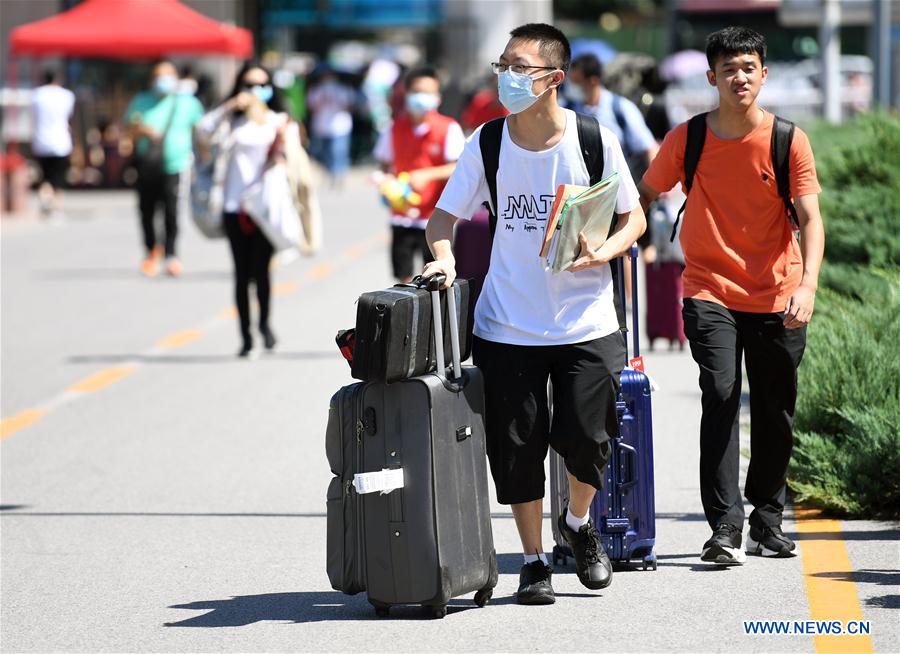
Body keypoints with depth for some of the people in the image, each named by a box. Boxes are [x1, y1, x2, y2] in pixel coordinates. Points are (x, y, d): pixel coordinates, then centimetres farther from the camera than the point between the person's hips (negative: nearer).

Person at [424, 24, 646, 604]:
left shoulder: (595, 140, -5)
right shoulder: (487, 144, -2)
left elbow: (634, 217, 3)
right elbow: (445, 215, 6)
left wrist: (601, 253, -16)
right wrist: (445, 256, -15)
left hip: (586, 322, -1)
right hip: (508, 326, 1)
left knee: (586, 438, -4)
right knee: (517, 447, 1)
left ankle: (579, 522, 29)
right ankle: (534, 561, 19)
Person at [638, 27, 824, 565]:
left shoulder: (789, 142, -4)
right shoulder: (687, 140, -2)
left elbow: (810, 218, -9)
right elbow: (644, 195, 12)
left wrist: (808, 283, -23)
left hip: (777, 297, 1)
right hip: (710, 292, -1)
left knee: (776, 414, 9)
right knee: (720, 398, -16)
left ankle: (768, 519, 27)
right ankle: (725, 527, -18)